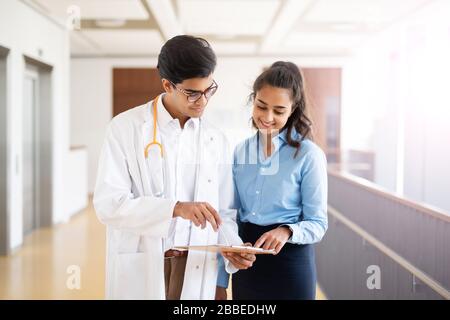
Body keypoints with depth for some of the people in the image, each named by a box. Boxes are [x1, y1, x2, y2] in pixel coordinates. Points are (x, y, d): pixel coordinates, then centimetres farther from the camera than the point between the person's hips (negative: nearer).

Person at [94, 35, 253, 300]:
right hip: (139, 271, -3)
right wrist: (176, 208, -26)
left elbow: (224, 212, 9)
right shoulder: (126, 127, -6)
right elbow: (108, 204, -14)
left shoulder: (216, 140, 5)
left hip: (196, 273, 3)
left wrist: (234, 248, -11)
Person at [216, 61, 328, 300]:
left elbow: (318, 224, -7)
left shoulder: (309, 155, -11)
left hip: (289, 264, -4)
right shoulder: (240, 152, 3)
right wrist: (220, 281, 6)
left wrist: (287, 231, -28)